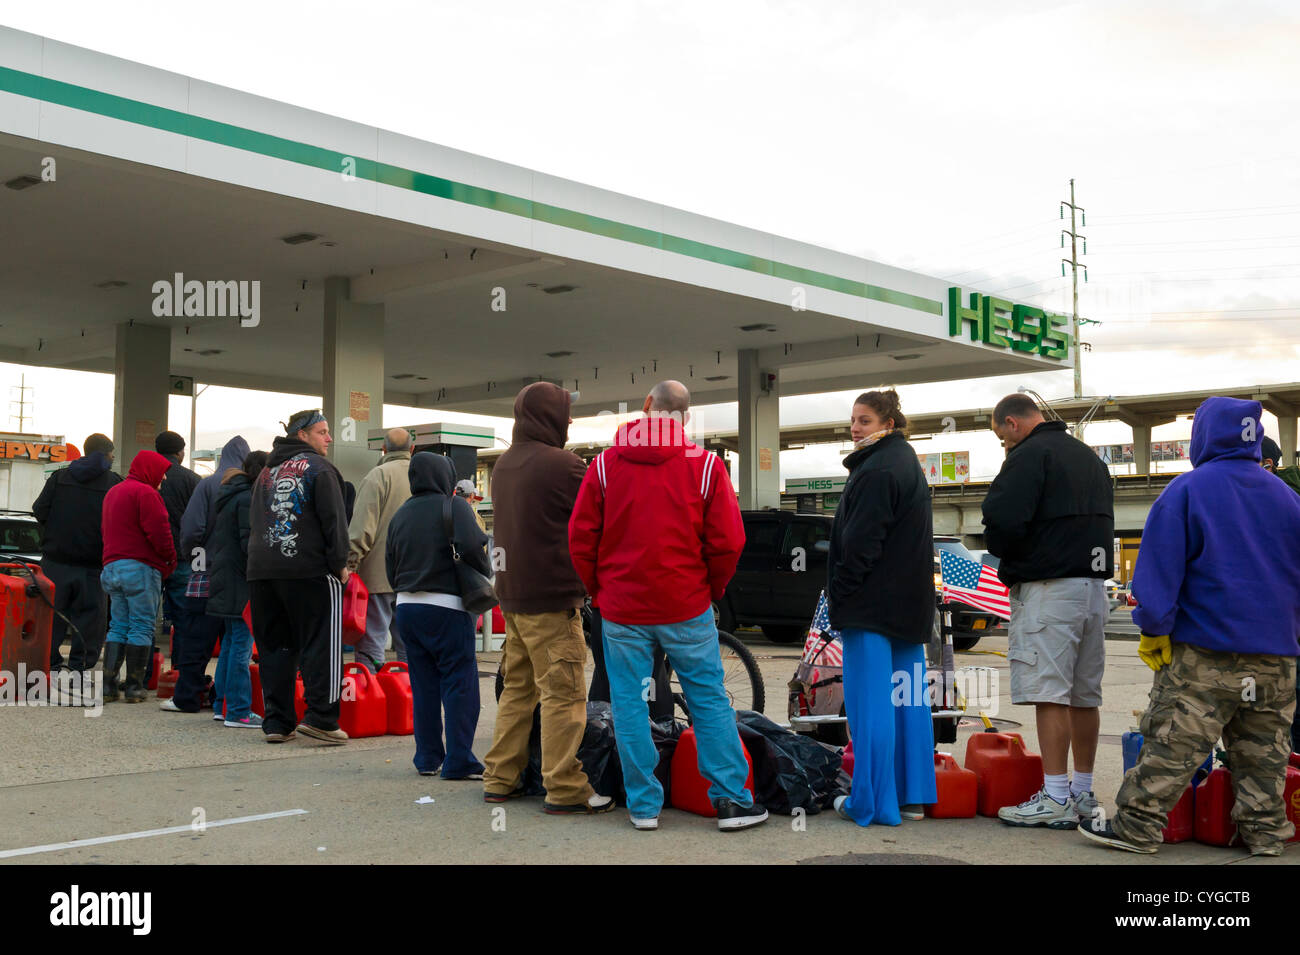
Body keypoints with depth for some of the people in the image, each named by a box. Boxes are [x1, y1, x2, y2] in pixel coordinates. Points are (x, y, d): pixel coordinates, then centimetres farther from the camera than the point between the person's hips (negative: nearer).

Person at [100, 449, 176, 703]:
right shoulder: (145, 492, -11)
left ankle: (108, 684, 6)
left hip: (112, 566, 9)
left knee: (118, 626, 11)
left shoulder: (113, 492, 21)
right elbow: (158, 530, -17)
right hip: (141, 568, -9)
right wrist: (170, 558, -4)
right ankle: (134, 687, -3)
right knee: (142, 627, -3)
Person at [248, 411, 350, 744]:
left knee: (273, 647, 9)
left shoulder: (266, 472, 21)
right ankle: (320, 717, -10)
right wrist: (340, 563, -5)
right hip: (308, 570, -7)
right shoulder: (319, 468, -2)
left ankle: (276, 722, 9)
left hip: (261, 571, 7)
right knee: (321, 644, -4)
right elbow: (333, 519, -9)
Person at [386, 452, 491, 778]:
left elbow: (390, 567, 14)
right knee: (460, 684, -1)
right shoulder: (454, 506, -5)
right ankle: (458, 761, -2)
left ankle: (428, 757, 16)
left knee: (423, 686, 12)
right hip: (446, 607, -6)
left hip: (406, 606, 6)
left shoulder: (401, 514, 12)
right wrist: (486, 571, -2)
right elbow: (471, 546, -20)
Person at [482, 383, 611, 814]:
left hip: (512, 594, 9)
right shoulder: (561, 464, -15)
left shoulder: (504, 463, 12)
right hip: (551, 599, -9)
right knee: (563, 694, -3)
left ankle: (499, 779, 21)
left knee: (517, 687, 16)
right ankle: (564, 790, 0)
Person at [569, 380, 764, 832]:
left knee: (629, 705, 8)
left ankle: (644, 805, 13)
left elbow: (580, 538, 0)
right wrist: (713, 590, 10)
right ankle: (731, 800, 11)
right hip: (687, 608, 0)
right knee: (709, 700, 8)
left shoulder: (605, 464, 0)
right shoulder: (705, 465, -3)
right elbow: (727, 541, -6)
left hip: (621, 608, 1)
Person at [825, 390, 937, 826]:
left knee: (870, 700, -5)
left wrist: (839, 593, -10)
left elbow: (861, 542, -19)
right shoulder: (907, 463, 16)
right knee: (908, 697, 11)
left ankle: (872, 802, -2)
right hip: (908, 605, 10)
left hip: (872, 605, -10)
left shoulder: (876, 472, -16)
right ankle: (912, 795, 17)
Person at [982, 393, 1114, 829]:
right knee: (1084, 694, 11)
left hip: (1048, 587, -9)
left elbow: (1002, 520, -20)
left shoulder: (1029, 455, -8)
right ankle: (1083, 793, 18)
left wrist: (1004, 555, 3)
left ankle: (1056, 800, -9)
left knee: (1049, 692, -8)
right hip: (1093, 585, 9)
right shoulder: (1089, 456, 20)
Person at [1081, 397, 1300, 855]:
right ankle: (1263, 829, 16)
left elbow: (1160, 566, -9)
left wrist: (1154, 628, -5)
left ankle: (1136, 825, 0)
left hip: (1204, 650, -5)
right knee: (1262, 749, 12)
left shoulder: (1186, 490, -5)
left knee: (1173, 743, -4)